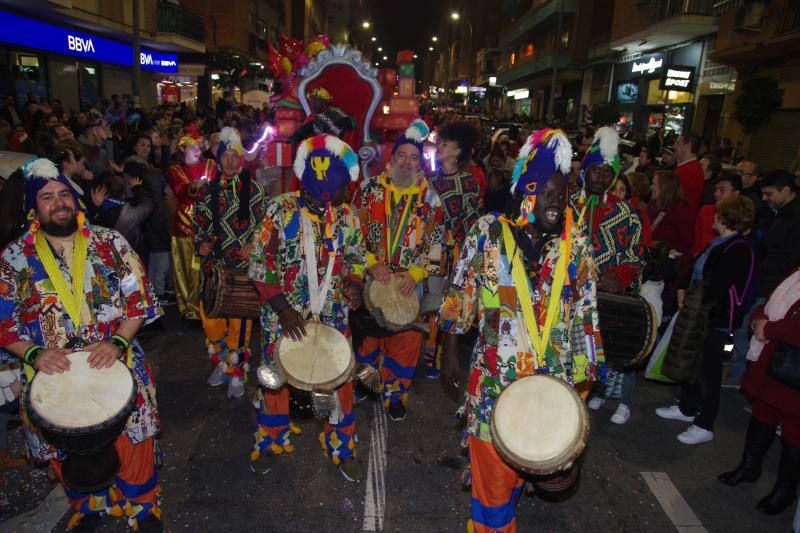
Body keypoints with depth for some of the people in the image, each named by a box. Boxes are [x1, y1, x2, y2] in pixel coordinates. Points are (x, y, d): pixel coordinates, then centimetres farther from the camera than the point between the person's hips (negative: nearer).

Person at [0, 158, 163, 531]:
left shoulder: (111, 243, -2)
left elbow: (139, 300, -4)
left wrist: (118, 342, -18)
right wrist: (34, 354, -18)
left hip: (116, 364, -1)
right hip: (52, 372, 1)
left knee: (133, 445, 9)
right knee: (70, 455, 18)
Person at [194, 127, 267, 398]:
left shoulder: (253, 189, 1)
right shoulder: (209, 189, 8)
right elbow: (199, 221, 15)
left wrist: (253, 246, -11)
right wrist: (200, 244, -1)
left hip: (243, 266, -3)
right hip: (213, 264, 3)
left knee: (239, 318, 0)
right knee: (211, 316, 7)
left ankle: (236, 373, 15)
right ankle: (220, 364, 29)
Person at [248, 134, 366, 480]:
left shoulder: (347, 217, -4)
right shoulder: (281, 210, -13)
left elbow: (356, 257, 10)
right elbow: (260, 264, -10)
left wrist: (354, 283, -11)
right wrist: (282, 308, -17)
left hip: (333, 317, 2)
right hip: (283, 315, -1)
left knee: (340, 380, 9)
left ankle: (342, 448, 32)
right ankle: (270, 443, 39)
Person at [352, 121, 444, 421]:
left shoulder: (429, 197, 0)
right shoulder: (369, 189, -1)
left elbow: (436, 242, -1)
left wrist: (416, 273, -12)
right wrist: (371, 264, -12)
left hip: (410, 284, 0)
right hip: (371, 279, 0)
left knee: (406, 340, 5)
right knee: (366, 333, 14)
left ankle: (395, 393, 25)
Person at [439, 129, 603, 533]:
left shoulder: (576, 242, -1)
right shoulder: (488, 232, -7)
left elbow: (585, 310, 4)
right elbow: (459, 295, -1)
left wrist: (584, 371, 5)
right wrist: (450, 353, 1)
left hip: (553, 376, 3)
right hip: (495, 373, -2)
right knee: (492, 464, 7)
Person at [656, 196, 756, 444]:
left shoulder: (738, 249, -20)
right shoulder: (719, 243, 9)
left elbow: (716, 289, -25)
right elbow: (696, 270, 17)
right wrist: (683, 290, 2)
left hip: (717, 320, -9)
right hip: (700, 315, 9)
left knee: (707, 371, 2)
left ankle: (705, 426, 16)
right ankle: (687, 408, 36)